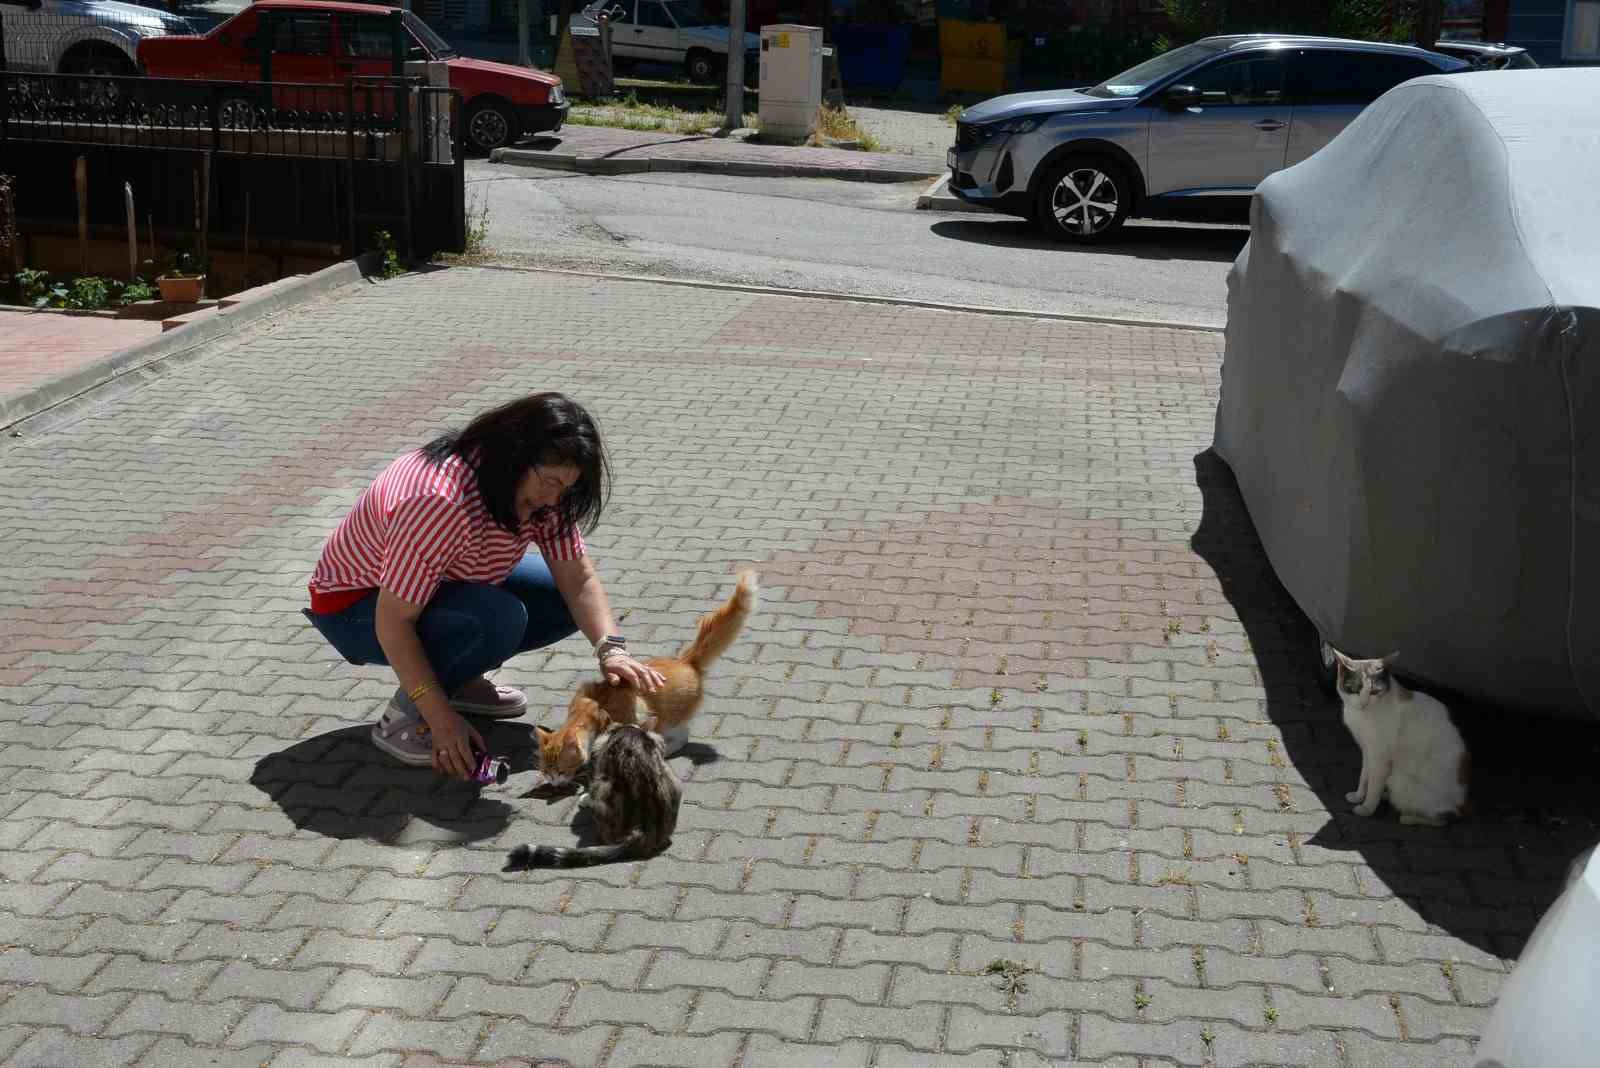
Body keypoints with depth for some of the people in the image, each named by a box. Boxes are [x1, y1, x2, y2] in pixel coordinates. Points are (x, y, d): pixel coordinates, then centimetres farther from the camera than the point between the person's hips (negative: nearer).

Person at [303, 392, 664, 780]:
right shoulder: (439, 501, -37)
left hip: (444, 586, 8)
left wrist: (611, 649, -29)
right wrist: (442, 719, -33)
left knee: (565, 601, -7)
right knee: (498, 618, -33)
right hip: (357, 606, -8)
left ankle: (459, 678, 8)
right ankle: (403, 717, -14)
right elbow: (393, 623, -34)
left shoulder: (539, 488, -14)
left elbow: (578, 579, -12)